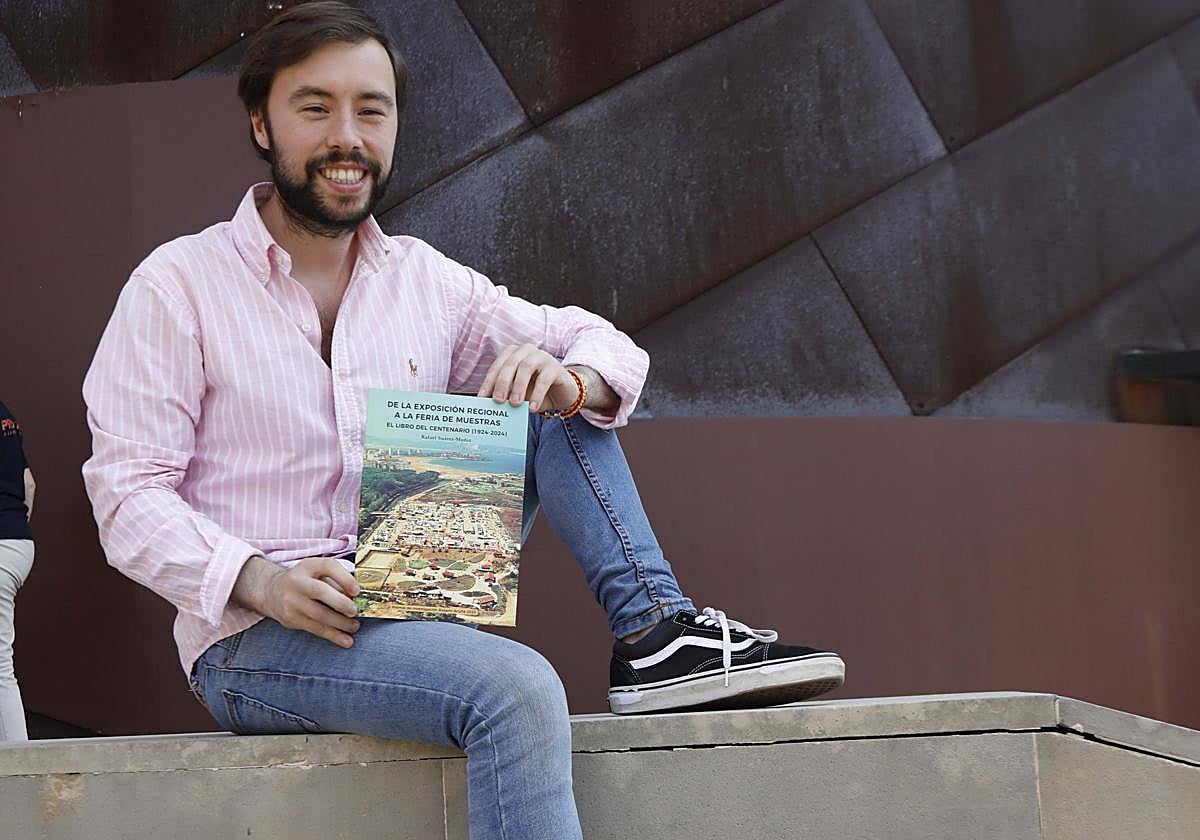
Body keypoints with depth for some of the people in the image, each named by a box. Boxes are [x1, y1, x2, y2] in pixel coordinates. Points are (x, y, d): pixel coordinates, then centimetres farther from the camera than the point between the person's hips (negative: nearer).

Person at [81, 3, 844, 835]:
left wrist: (567, 380, -15)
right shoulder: (178, 285, -4)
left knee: (554, 409, -4)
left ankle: (657, 632, -14)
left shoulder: (424, 279, 10)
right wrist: (264, 582, -26)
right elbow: (129, 493, -9)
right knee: (517, 689, -33)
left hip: (414, 602, 6)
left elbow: (613, 350, 11)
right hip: (255, 639, -6)